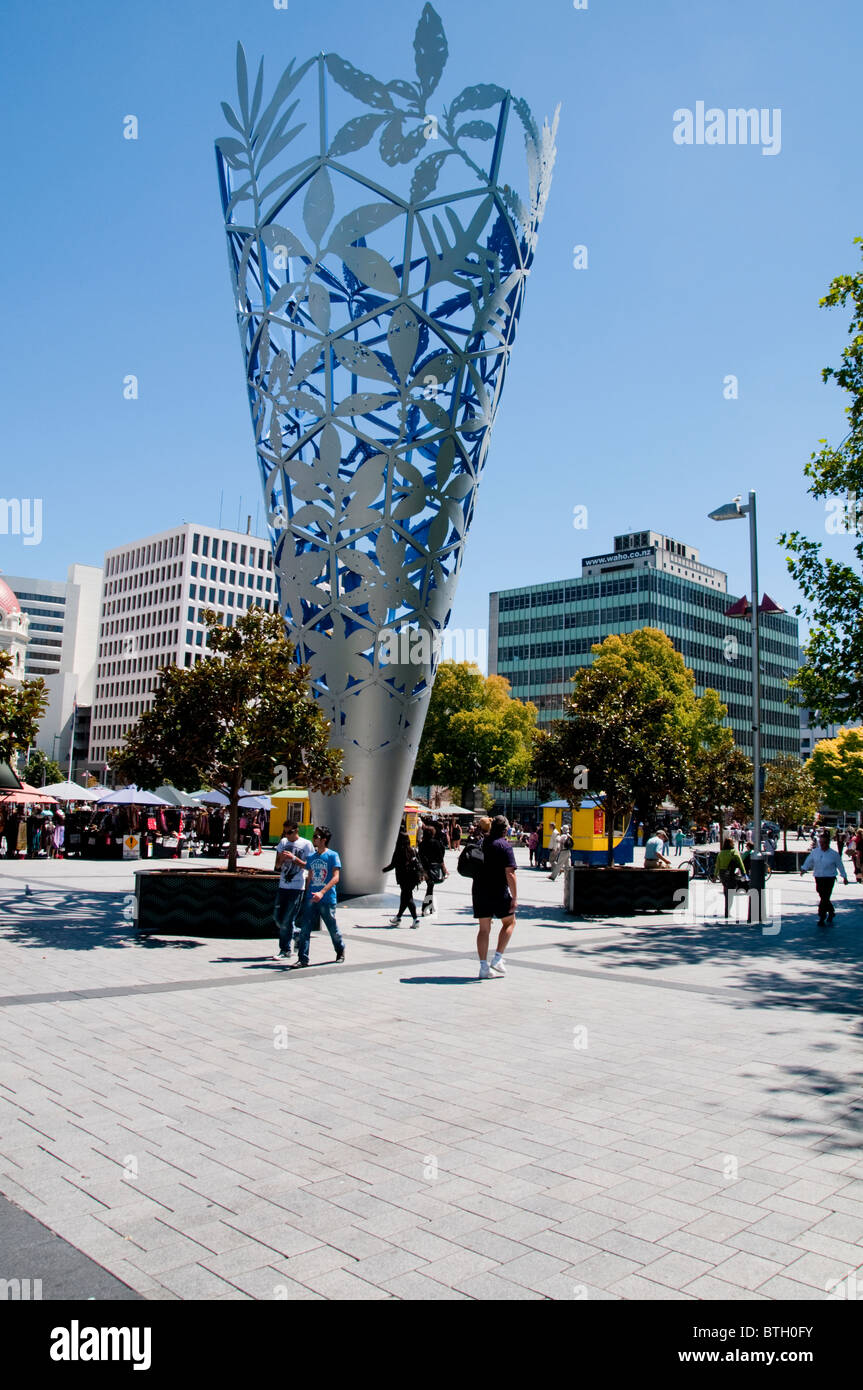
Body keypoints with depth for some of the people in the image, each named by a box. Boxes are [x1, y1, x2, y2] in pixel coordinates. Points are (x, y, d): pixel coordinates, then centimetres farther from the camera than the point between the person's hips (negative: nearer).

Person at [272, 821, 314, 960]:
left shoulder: (306, 844, -4)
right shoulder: (283, 842, 11)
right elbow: (277, 865, 12)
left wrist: (293, 857, -19)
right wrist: (282, 858, -10)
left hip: (297, 887, -6)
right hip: (282, 886, 6)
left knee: (288, 920, -4)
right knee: (277, 917, 7)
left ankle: (285, 951, 7)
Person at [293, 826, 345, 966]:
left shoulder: (332, 855, -7)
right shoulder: (312, 857, 12)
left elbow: (335, 878, -15)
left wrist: (322, 892, -26)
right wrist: (307, 895, 13)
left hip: (327, 899, -5)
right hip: (311, 899, 5)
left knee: (333, 929, 9)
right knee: (304, 929, -3)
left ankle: (340, 953, 31)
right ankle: (303, 959, 1)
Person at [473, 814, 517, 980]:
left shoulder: (483, 842, 6)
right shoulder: (505, 845, -11)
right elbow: (510, 874, -17)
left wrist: (489, 822, 21)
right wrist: (514, 897, -15)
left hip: (479, 891, 5)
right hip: (498, 892, -5)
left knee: (484, 928, 10)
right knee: (509, 922, 16)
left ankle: (484, 967, 9)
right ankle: (497, 958, 6)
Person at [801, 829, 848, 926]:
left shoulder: (834, 854, -3)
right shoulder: (814, 852, 4)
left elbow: (840, 865, 5)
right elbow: (808, 861, 3)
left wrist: (844, 877, 11)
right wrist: (804, 869, -14)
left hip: (829, 878, -4)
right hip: (818, 878, 4)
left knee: (825, 898, -8)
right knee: (823, 897, 12)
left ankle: (822, 919, -3)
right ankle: (831, 912, 36)